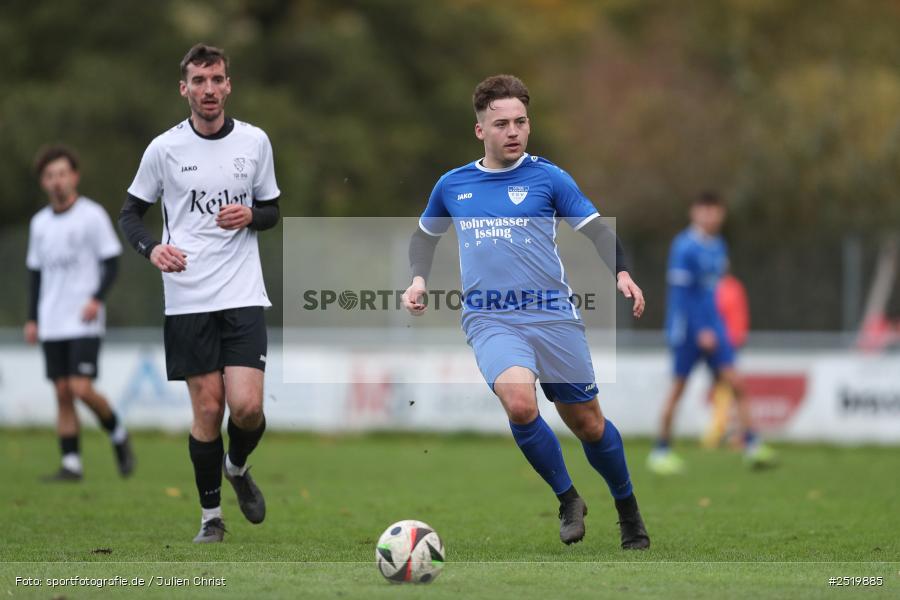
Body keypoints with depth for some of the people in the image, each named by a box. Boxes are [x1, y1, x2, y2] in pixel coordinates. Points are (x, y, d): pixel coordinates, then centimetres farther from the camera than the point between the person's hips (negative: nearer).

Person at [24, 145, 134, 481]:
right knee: (62, 392, 2)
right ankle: (71, 464, 4)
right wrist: (32, 319, 14)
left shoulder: (92, 215, -4)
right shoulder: (40, 223, 12)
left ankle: (118, 435, 10)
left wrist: (97, 299, -18)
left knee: (82, 389, -14)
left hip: (85, 322, -5)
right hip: (52, 324, 5)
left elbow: (111, 262, -5)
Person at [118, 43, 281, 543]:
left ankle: (237, 466, 22)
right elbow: (130, 214, 8)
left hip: (243, 295, 1)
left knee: (246, 407, -11)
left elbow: (271, 211, 14)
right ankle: (211, 516, 16)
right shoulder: (164, 148, -1)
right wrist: (152, 248, -12)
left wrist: (251, 216, -9)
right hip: (187, 300, -1)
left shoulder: (255, 142, 4)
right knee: (207, 409, 0)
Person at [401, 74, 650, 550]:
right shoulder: (452, 185, 11)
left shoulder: (546, 177, 3)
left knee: (588, 423, 6)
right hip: (491, 321, 0)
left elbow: (597, 231, 4)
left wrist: (621, 273, -14)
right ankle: (567, 501, -8)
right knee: (519, 401, -28)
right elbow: (426, 234, 29)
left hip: (553, 315, 0)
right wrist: (419, 278, 11)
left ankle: (629, 511, 32)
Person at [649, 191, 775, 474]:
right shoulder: (685, 247, -13)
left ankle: (752, 445, -8)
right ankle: (661, 451, 11)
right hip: (687, 326, -7)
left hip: (711, 326, 7)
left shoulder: (718, 246, 12)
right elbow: (682, 293, -17)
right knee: (678, 387, 0)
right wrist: (701, 330, -20)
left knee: (734, 381, -5)